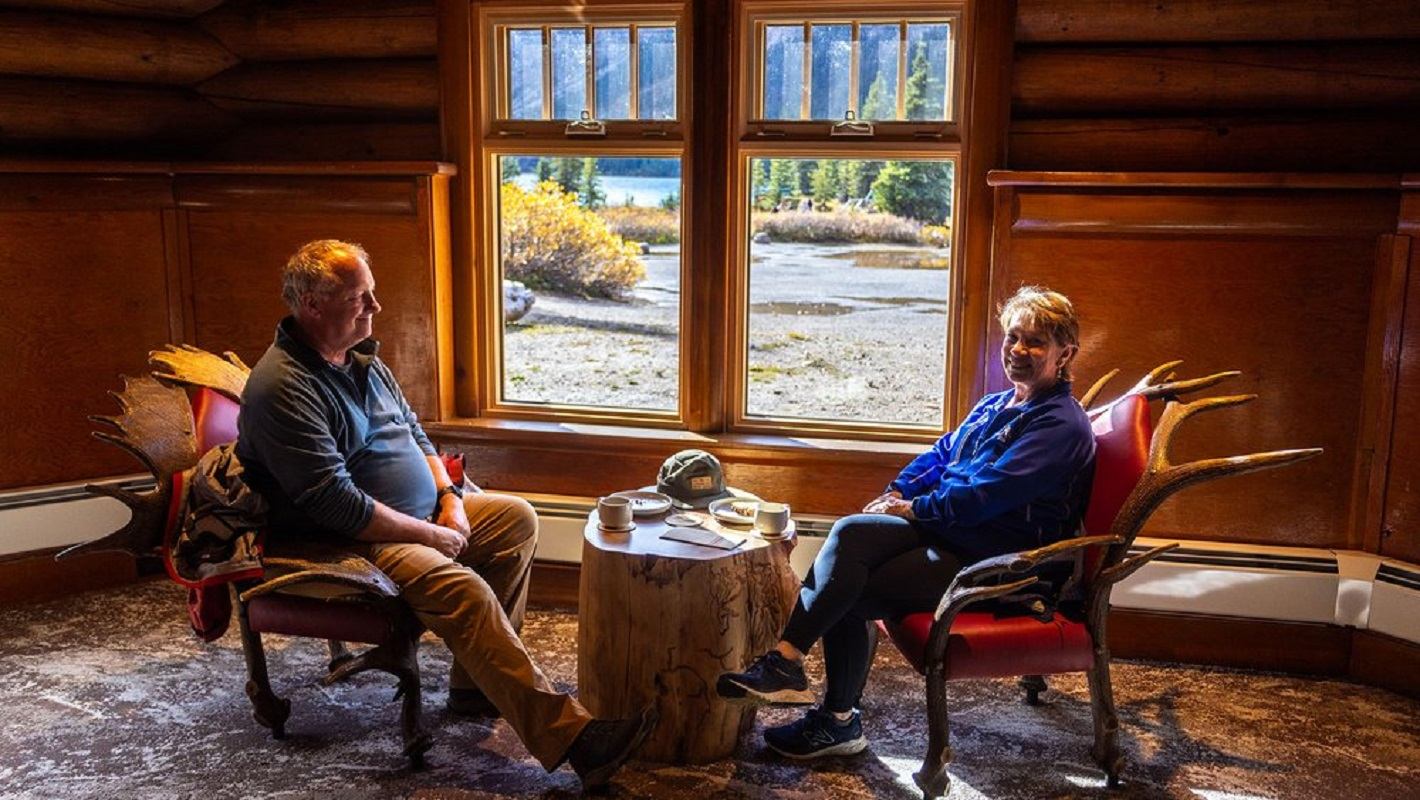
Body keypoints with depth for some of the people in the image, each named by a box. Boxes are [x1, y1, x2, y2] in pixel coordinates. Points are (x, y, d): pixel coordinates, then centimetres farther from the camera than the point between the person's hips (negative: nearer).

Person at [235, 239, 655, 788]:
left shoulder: (362, 359, 11)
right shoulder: (283, 386, -20)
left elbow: (415, 434, 19)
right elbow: (335, 502, -25)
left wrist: (449, 498, 1)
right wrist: (429, 534, -18)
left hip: (419, 513, 10)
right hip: (346, 540, -10)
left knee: (516, 517, 5)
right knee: (463, 590, -31)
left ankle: (474, 685, 2)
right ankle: (567, 737, -31)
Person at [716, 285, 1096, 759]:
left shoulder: (1062, 425, -11)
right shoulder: (995, 405, 20)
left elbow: (987, 493, -20)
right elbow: (942, 453, 24)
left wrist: (913, 509, -11)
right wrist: (897, 492, 5)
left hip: (989, 564, -8)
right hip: (947, 531, 8)